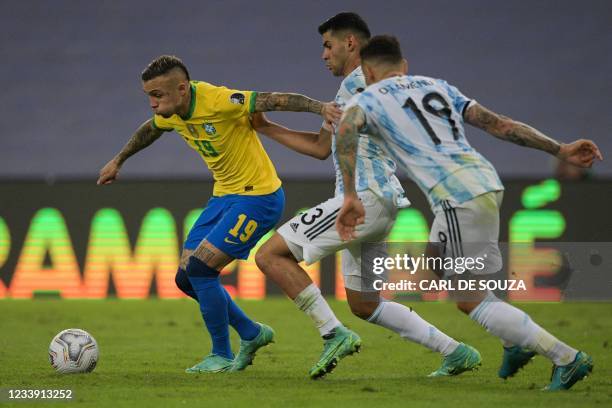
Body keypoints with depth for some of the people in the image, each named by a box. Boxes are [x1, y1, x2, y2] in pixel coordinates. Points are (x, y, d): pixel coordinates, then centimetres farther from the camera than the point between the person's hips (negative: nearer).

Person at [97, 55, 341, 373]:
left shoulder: (218, 102, -25)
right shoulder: (171, 113, 0)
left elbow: (277, 99, -30)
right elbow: (149, 130, 24)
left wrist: (320, 107, -44)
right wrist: (118, 161, 38)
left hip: (258, 197, -9)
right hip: (224, 196, 9)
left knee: (199, 269, -16)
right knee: (186, 278, 5)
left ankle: (223, 357, 0)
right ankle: (251, 334, 23)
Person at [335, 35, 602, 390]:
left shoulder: (368, 99, 10)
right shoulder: (437, 86, 25)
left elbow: (347, 131, -15)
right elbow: (497, 124, 17)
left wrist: (351, 197, -20)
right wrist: (559, 150, 14)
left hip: (460, 198, -7)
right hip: (487, 179, 7)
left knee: (473, 301, 2)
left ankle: (567, 358, -4)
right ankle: (517, 342, 23)